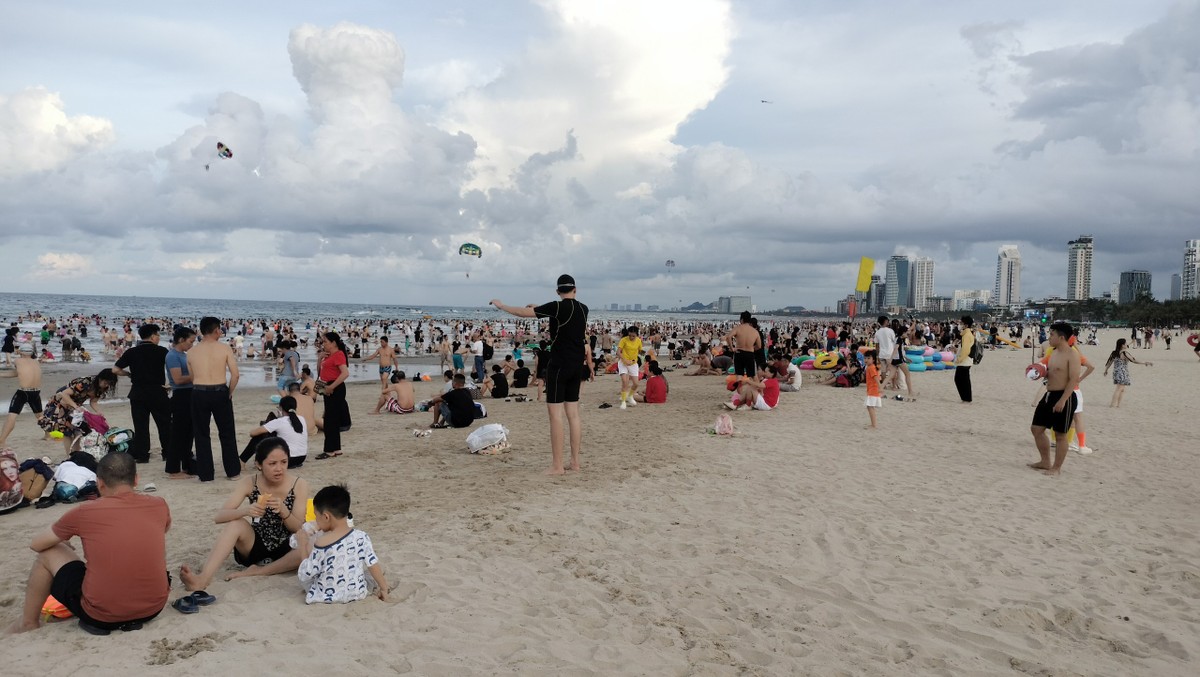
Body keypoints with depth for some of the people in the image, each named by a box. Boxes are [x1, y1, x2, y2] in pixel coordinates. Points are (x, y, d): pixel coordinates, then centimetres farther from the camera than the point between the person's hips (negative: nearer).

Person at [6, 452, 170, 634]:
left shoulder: (85, 512, -8)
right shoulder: (158, 505, -2)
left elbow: (37, 544, 10)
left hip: (101, 614, -2)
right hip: (154, 608, 3)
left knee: (48, 553, 18)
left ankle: (28, 622, 31)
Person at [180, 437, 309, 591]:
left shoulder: (299, 485, -12)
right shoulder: (249, 483, -9)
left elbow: (300, 529, -13)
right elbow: (219, 517, -17)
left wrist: (283, 511, -33)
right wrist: (245, 511, -37)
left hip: (286, 550, -1)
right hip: (255, 548, 1)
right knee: (235, 524, -28)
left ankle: (258, 571, -23)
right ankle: (203, 578, -40)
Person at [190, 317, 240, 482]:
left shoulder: (191, 351, 5)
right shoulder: (225, 348, -3)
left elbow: (192, 377, 4)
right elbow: (235, 375, -10)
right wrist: (229, 393, 2)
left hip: (199, 394, 1)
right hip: (220, 392, -1)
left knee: (202, 435, 11)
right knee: (227, 433, 12)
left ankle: (205, 474, 14)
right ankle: (233, 471, 19)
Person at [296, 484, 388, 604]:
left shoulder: (321, 543, -22)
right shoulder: (362, 537, -14)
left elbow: (304, 576, -14)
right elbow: (373, 565, -7)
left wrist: (302, 545, -4)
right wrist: (383, 588, 8)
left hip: (326, 597, -2)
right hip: (357, 594, 2)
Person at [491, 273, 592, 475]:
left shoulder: (557, 307, -12)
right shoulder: (583, 309, 8)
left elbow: (523, 312, -11)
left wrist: (501, 305, 5)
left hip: (559, 365, -7)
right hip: (576, 366, 7)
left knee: (555, 413, -4)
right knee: (573, 413, 10)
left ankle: (557, 465, -5)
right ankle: (575, 461, 13)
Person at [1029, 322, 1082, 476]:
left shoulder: (1072, 355, -14)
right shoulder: (1053, 353, 13)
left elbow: (1074, 379, -20)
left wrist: (1062, 400, -25)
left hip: (1064, 397, -9)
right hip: (1049, 395, 9)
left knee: (1061, 435, 2)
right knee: (1036, 428, 12)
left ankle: (1056, 468, 12)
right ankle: (1045, 462, 25)